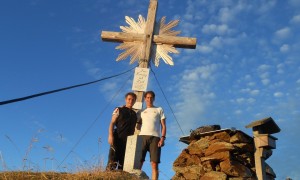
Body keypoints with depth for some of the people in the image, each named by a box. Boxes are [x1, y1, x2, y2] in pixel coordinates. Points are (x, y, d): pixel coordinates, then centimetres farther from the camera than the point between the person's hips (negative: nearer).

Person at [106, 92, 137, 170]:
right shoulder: (119, 110, 8)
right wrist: (110, 135, -13)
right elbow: (112, 123, 1)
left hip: (129, 140, 4)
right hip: (118, 138, -4)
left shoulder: (134, 114, 19)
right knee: (112, 160, -11)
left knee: (123, 162, 1)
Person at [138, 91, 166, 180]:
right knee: (139, 162, -10)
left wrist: (162, 138, -3)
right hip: (143, 136, 1)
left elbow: (163, 126, 11)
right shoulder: (142, 112, 25)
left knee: (154, 164, -8)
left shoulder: (159, 110, 20)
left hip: (155, 137, -1)